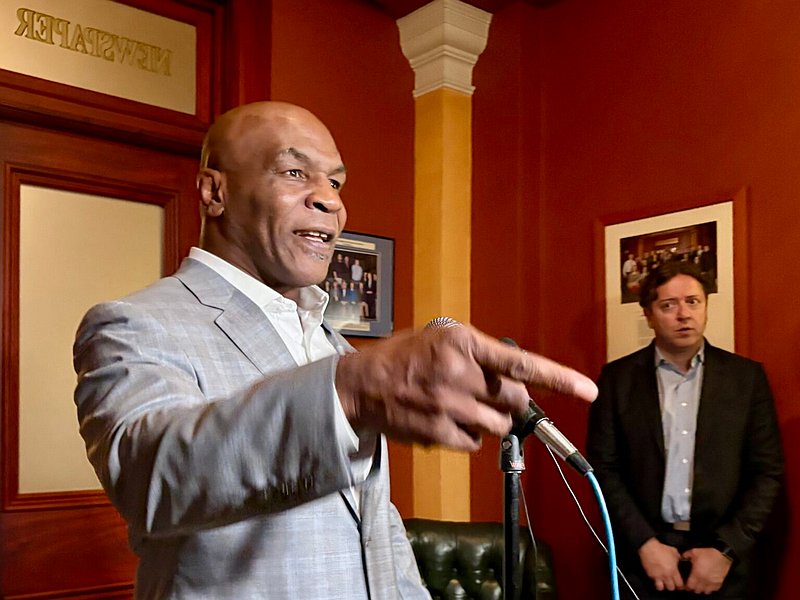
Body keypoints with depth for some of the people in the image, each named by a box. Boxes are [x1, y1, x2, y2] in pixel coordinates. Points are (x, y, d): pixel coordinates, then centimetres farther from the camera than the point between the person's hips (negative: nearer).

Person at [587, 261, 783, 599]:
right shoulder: (617, 378, 0)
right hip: (643, 556, 0)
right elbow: (604, 468, -2)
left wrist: (726, 550, -8)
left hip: (723, 558, 1)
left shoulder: (747, 376, 1)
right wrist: (645, 544, -10)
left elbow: (767, 471, 0)